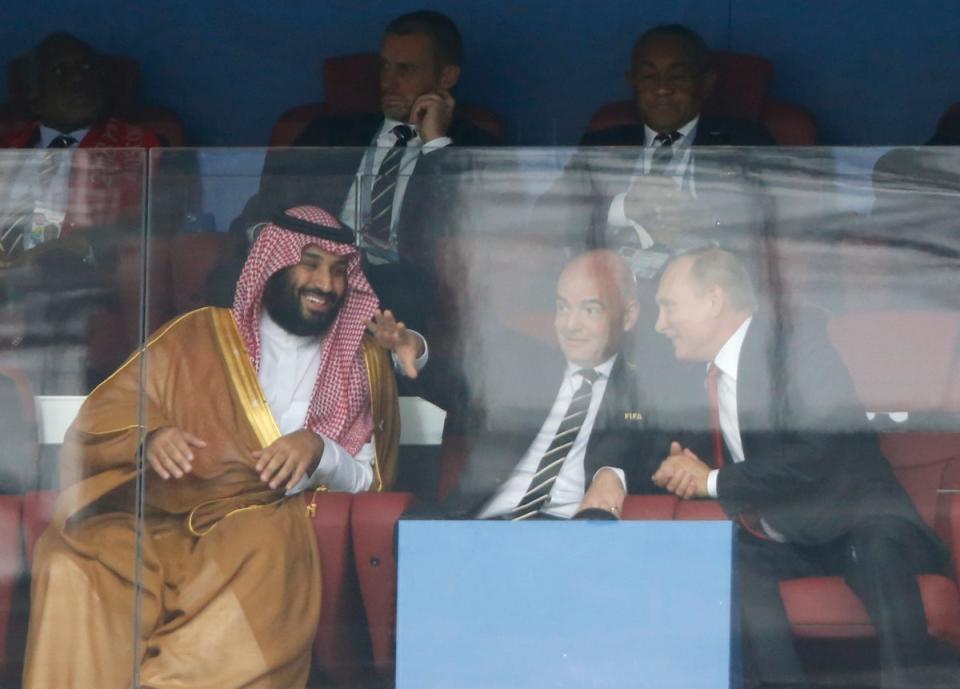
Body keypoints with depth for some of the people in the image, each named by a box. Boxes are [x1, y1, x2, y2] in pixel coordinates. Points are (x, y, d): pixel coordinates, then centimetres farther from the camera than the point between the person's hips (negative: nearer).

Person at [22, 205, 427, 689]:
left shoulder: (361, 363, 18)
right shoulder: (199, 336, 14)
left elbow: (367, 481, 13)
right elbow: (97, 424, 8)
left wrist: (319, 450, -9)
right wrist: (148, 438, -15)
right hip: (168, 519, 0)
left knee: (265, 545, -39)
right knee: (71, 562, -33)